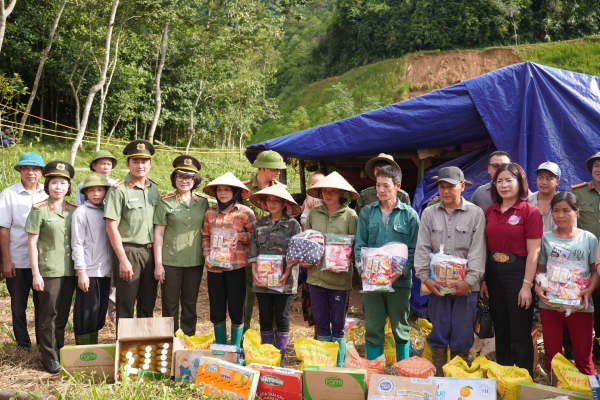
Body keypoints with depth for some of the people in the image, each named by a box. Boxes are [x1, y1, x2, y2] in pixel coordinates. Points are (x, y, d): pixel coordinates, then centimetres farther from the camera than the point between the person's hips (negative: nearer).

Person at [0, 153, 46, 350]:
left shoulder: (47, 194, 4)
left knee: (42, 303, 9)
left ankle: (43, 341, 21)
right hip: (17, 261, -1)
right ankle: (22, 342, 22)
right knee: (18, 305, 9)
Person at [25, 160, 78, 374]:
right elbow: (32, 243, -5)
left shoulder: (74, 210, 7)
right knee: (49, 315, 3)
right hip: (49, 271, -4)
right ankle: (49, 357, 14)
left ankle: (60, 352, 25)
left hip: (69, 270, 4)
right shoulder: (39, 210, -5)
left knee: (63, 315, 12)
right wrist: (35, 274, -9)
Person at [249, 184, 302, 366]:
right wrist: (255, 272, -5)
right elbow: (253, 251, 8)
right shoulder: (260, 224, 9)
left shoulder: (292, 225, -2)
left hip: (283, 281, -3)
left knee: (281, 318, 3)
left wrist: (286, 274, -17)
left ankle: (280, 357, 12)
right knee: (265, 318, 9)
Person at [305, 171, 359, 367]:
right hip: (316, 275, 3)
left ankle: (338, 366, 19)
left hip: (340, 277, -3)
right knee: (321, 323, 11)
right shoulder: (313, 214, 6)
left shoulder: (350, 215, -3)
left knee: (338, 324, 7)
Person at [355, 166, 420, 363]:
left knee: (400, 330, 10)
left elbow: (414, 249, -2)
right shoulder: (367, 212, 6)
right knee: (373, 330, 7)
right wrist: (362, 269, -11)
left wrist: (402, 271, -16)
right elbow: (359, 246, 5)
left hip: (399, 281, -1)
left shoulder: (409, 215, 1)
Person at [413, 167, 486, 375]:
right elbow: (422, 248, 5)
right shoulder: (429, 213, 9)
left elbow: (478, 250, -4)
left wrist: (469, 281, -14)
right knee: (438, 334, 6)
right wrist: (425, 278, -6)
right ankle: (438, 377, 16)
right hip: (437, 284, 2)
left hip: (465, 286, -2)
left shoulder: (475, 213, 2)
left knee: (462, 337, 3)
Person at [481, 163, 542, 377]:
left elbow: (533, 251, -11)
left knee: (520, 334, 3)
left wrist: (527, 285, -15)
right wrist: (483, 280, 6)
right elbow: (485, 247, 9)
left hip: (518, 273, -5)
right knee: (501, 330, 15)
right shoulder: (490, 211, 6)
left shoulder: (530, 212, -9)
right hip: (493, 273, 5)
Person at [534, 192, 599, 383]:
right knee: (552, 353, 12)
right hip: (550, 304, 2)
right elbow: (540, 268, 7)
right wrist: (537, 287, -11)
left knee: (583, 356, 3)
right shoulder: (546, 238, 5)